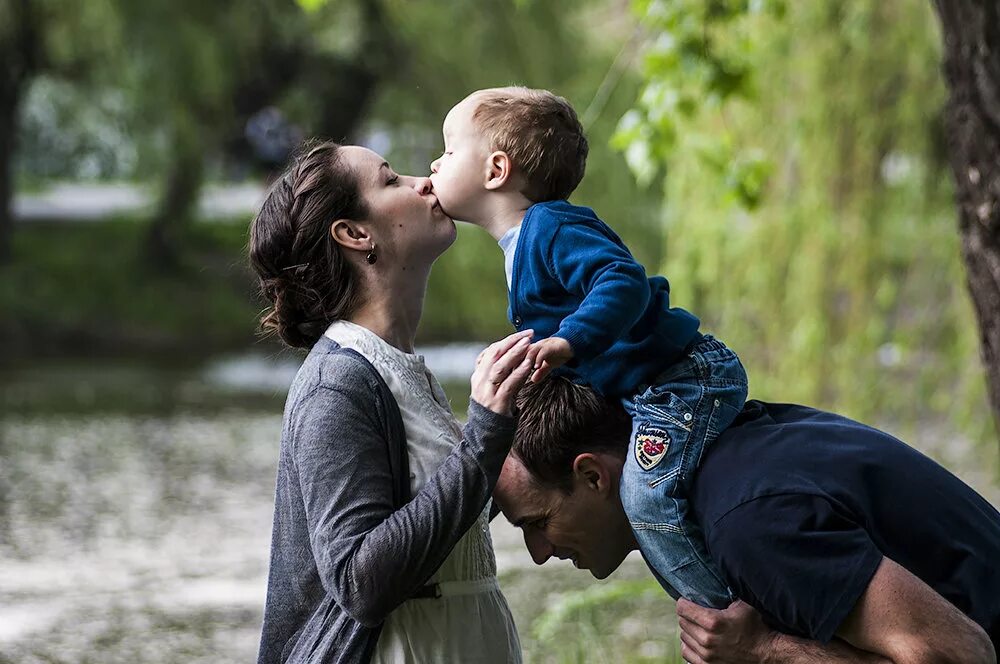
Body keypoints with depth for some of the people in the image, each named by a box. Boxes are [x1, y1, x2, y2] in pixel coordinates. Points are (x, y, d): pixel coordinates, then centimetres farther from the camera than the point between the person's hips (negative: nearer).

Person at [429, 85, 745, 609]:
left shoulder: (552, 230, -17)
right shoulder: (524, 243, 16)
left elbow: (624, 281, -30)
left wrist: (569, 342, -39)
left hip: (683, 380, -11)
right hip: (655, 394, 11)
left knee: (647, 498, -21)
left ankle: (733, 611, -16)